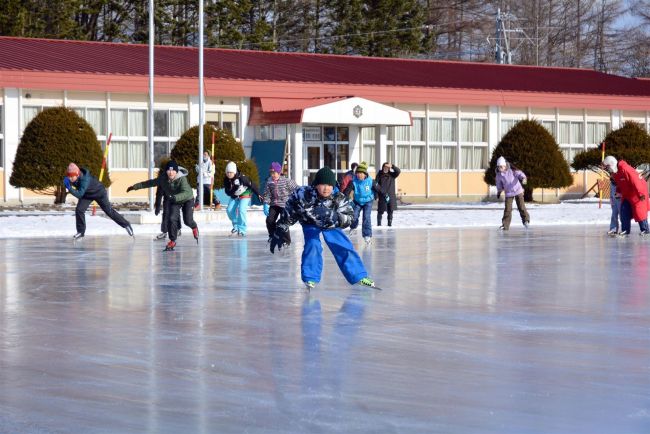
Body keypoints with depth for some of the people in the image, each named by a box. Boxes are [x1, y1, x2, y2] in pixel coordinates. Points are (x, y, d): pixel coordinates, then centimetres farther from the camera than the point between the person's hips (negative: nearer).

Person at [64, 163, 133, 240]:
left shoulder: (84, 179, -42)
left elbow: (79, 194, -48)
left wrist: (70, 189, -60)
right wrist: (67, 183, -24)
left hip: (99, 193, -6)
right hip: (86, 194, 6)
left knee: (109, 211, 3)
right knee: (79, 210, -13)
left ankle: (126, 225, 19)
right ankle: (81, 232, 1)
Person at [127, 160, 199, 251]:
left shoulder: (182, 179, -35)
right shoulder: (163, 179, -21)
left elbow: (186, 193, -47)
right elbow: (149, 183, -7)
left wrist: (175, 197, -62)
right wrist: (135, 186, -3)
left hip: (187, 200, -3)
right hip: (173, 202, 3)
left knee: (188, 220, -8)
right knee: (172, 219, -15)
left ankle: (194, 227, 31)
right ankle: (172, 241, 0)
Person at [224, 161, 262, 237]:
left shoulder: (241, 178, -30)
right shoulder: (226, 180, -15)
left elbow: (251, 185, -20)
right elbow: (227, 192, -13)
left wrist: (258, 195, -14)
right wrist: (233, 189, -37)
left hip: (245, 194, -6)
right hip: (234, 196, 6)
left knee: (241, 210, -23)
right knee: (229, 210, -6)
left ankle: (242, 230, -16)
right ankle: (236, 225, 17)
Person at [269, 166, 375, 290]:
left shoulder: (338, 198, -30)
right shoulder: (303, 194, -33)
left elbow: (349, 217, -34)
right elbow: (289, 214, -17)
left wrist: (333, 217, -54)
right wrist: (281, 232, -9)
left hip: (330, 225, 2)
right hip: (310, 223, -2)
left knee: (344, 247, -2)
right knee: (312, 245, -25)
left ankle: (359, 276, 13)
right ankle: (310, 278, -12)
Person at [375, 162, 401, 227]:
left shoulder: (392, 174, 7)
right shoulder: (379, 175, 2)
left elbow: (398, 171, -9)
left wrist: (392, 166, -22)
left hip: (391, 196, 2)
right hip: (382, 196, -2)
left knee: (390, 211, 4)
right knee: (380, 211, -1)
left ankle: (390, 223, 11)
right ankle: (379, 223, 9)